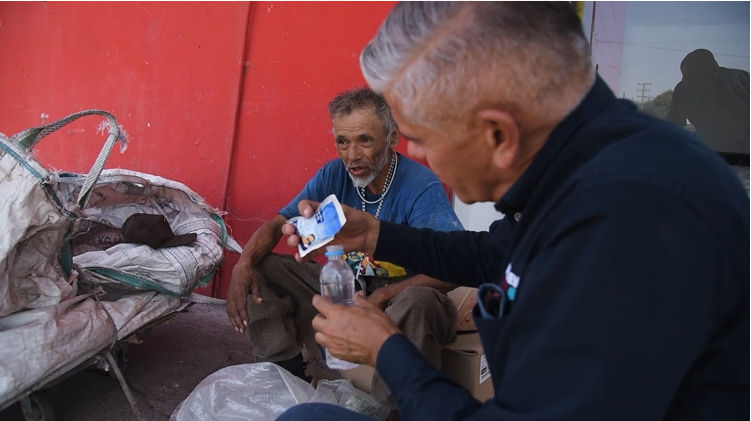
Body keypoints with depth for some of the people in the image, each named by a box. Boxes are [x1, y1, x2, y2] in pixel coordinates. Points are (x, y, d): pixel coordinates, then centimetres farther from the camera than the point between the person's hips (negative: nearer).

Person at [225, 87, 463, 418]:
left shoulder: (421, 187, -22)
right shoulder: (334, 175, -4)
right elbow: (277, 224, 0)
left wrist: (383, 295, -39)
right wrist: (244, 264, -21)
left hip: (402, 294, -5)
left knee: (417, 303, -40)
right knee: (262, 269, -5)